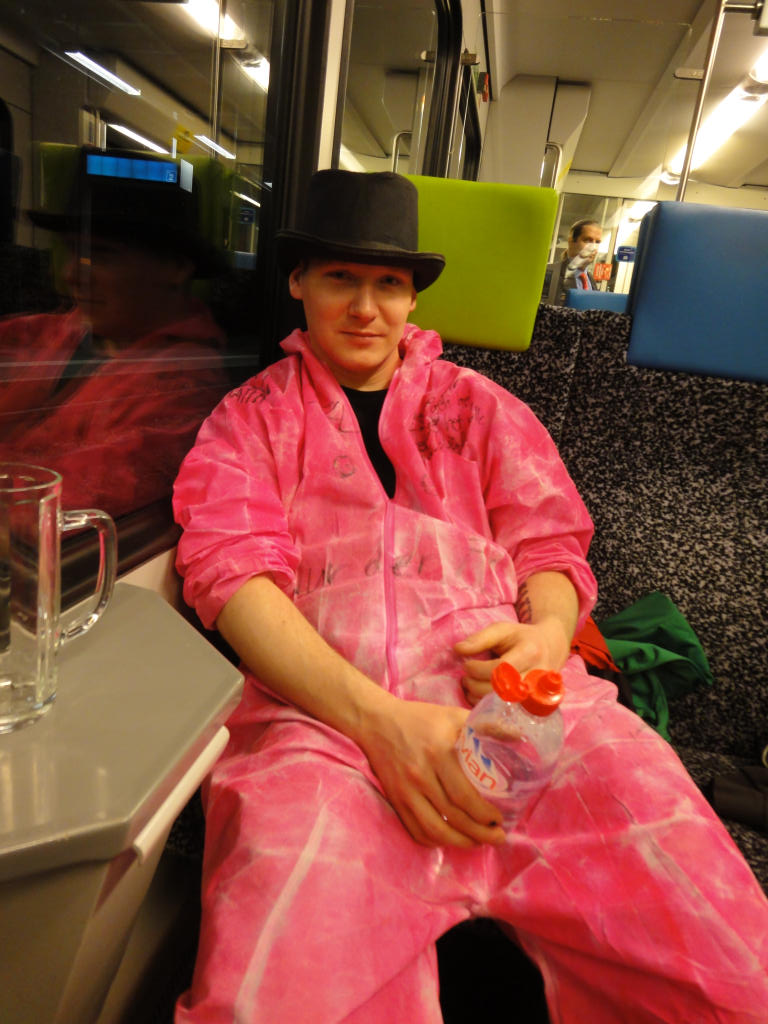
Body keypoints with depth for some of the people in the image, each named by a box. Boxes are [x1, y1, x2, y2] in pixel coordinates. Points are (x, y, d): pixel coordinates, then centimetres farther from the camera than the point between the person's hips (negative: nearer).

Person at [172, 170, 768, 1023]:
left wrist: (549, 632, -9)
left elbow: (550, 545, 17)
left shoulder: (480, 408, 24)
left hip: (511, 695, 3)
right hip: (320, 705, -1)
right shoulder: (250, 418, 17)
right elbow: (232, 569, 0)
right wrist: (375, 718, -16)